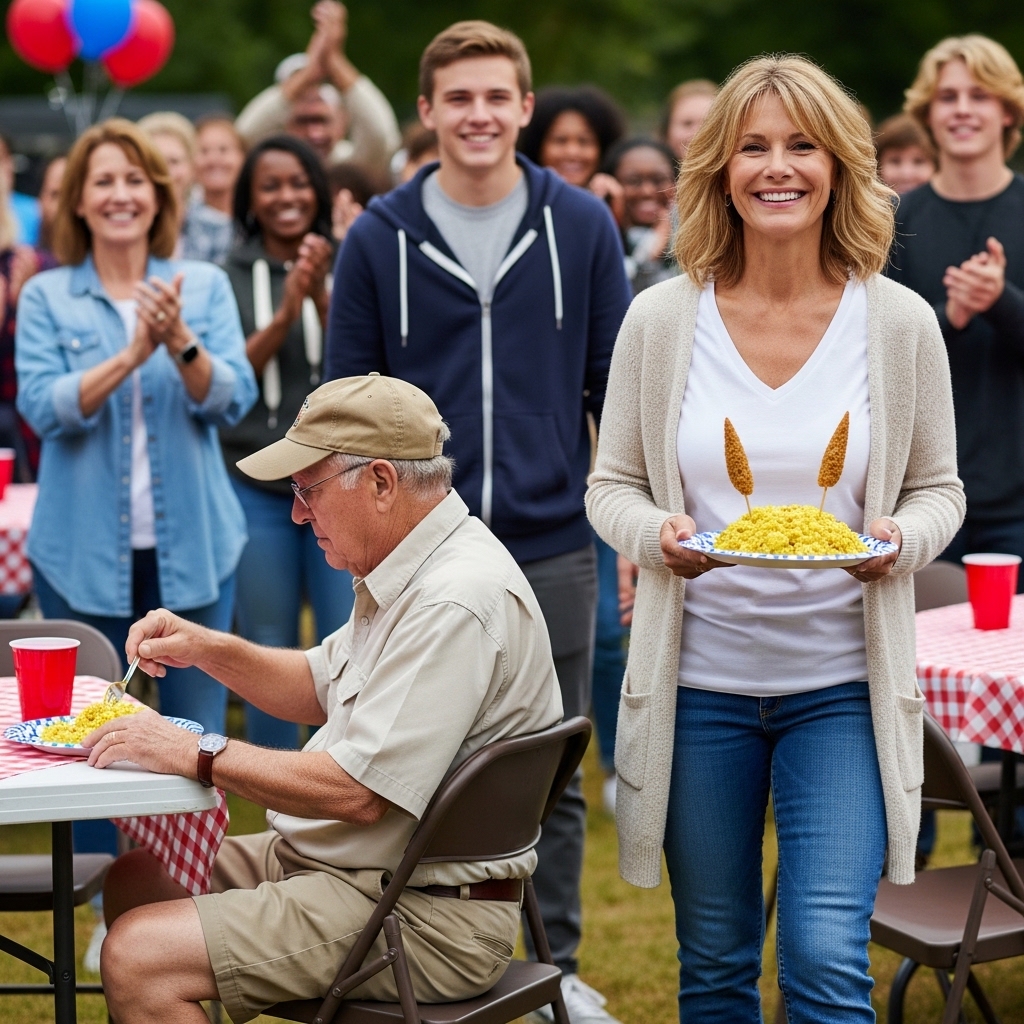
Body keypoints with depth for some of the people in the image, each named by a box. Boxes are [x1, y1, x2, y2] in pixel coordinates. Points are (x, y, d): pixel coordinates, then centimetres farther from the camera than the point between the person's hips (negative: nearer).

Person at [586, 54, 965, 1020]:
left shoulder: (900, 323, -2)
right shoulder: (661, 320, -3)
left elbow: (939, 492, 7)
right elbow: (610, 486, 6)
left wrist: (900, 542, -15)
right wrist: (656, 534, -16)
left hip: (842, 683, -1)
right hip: (700, 678, 1)